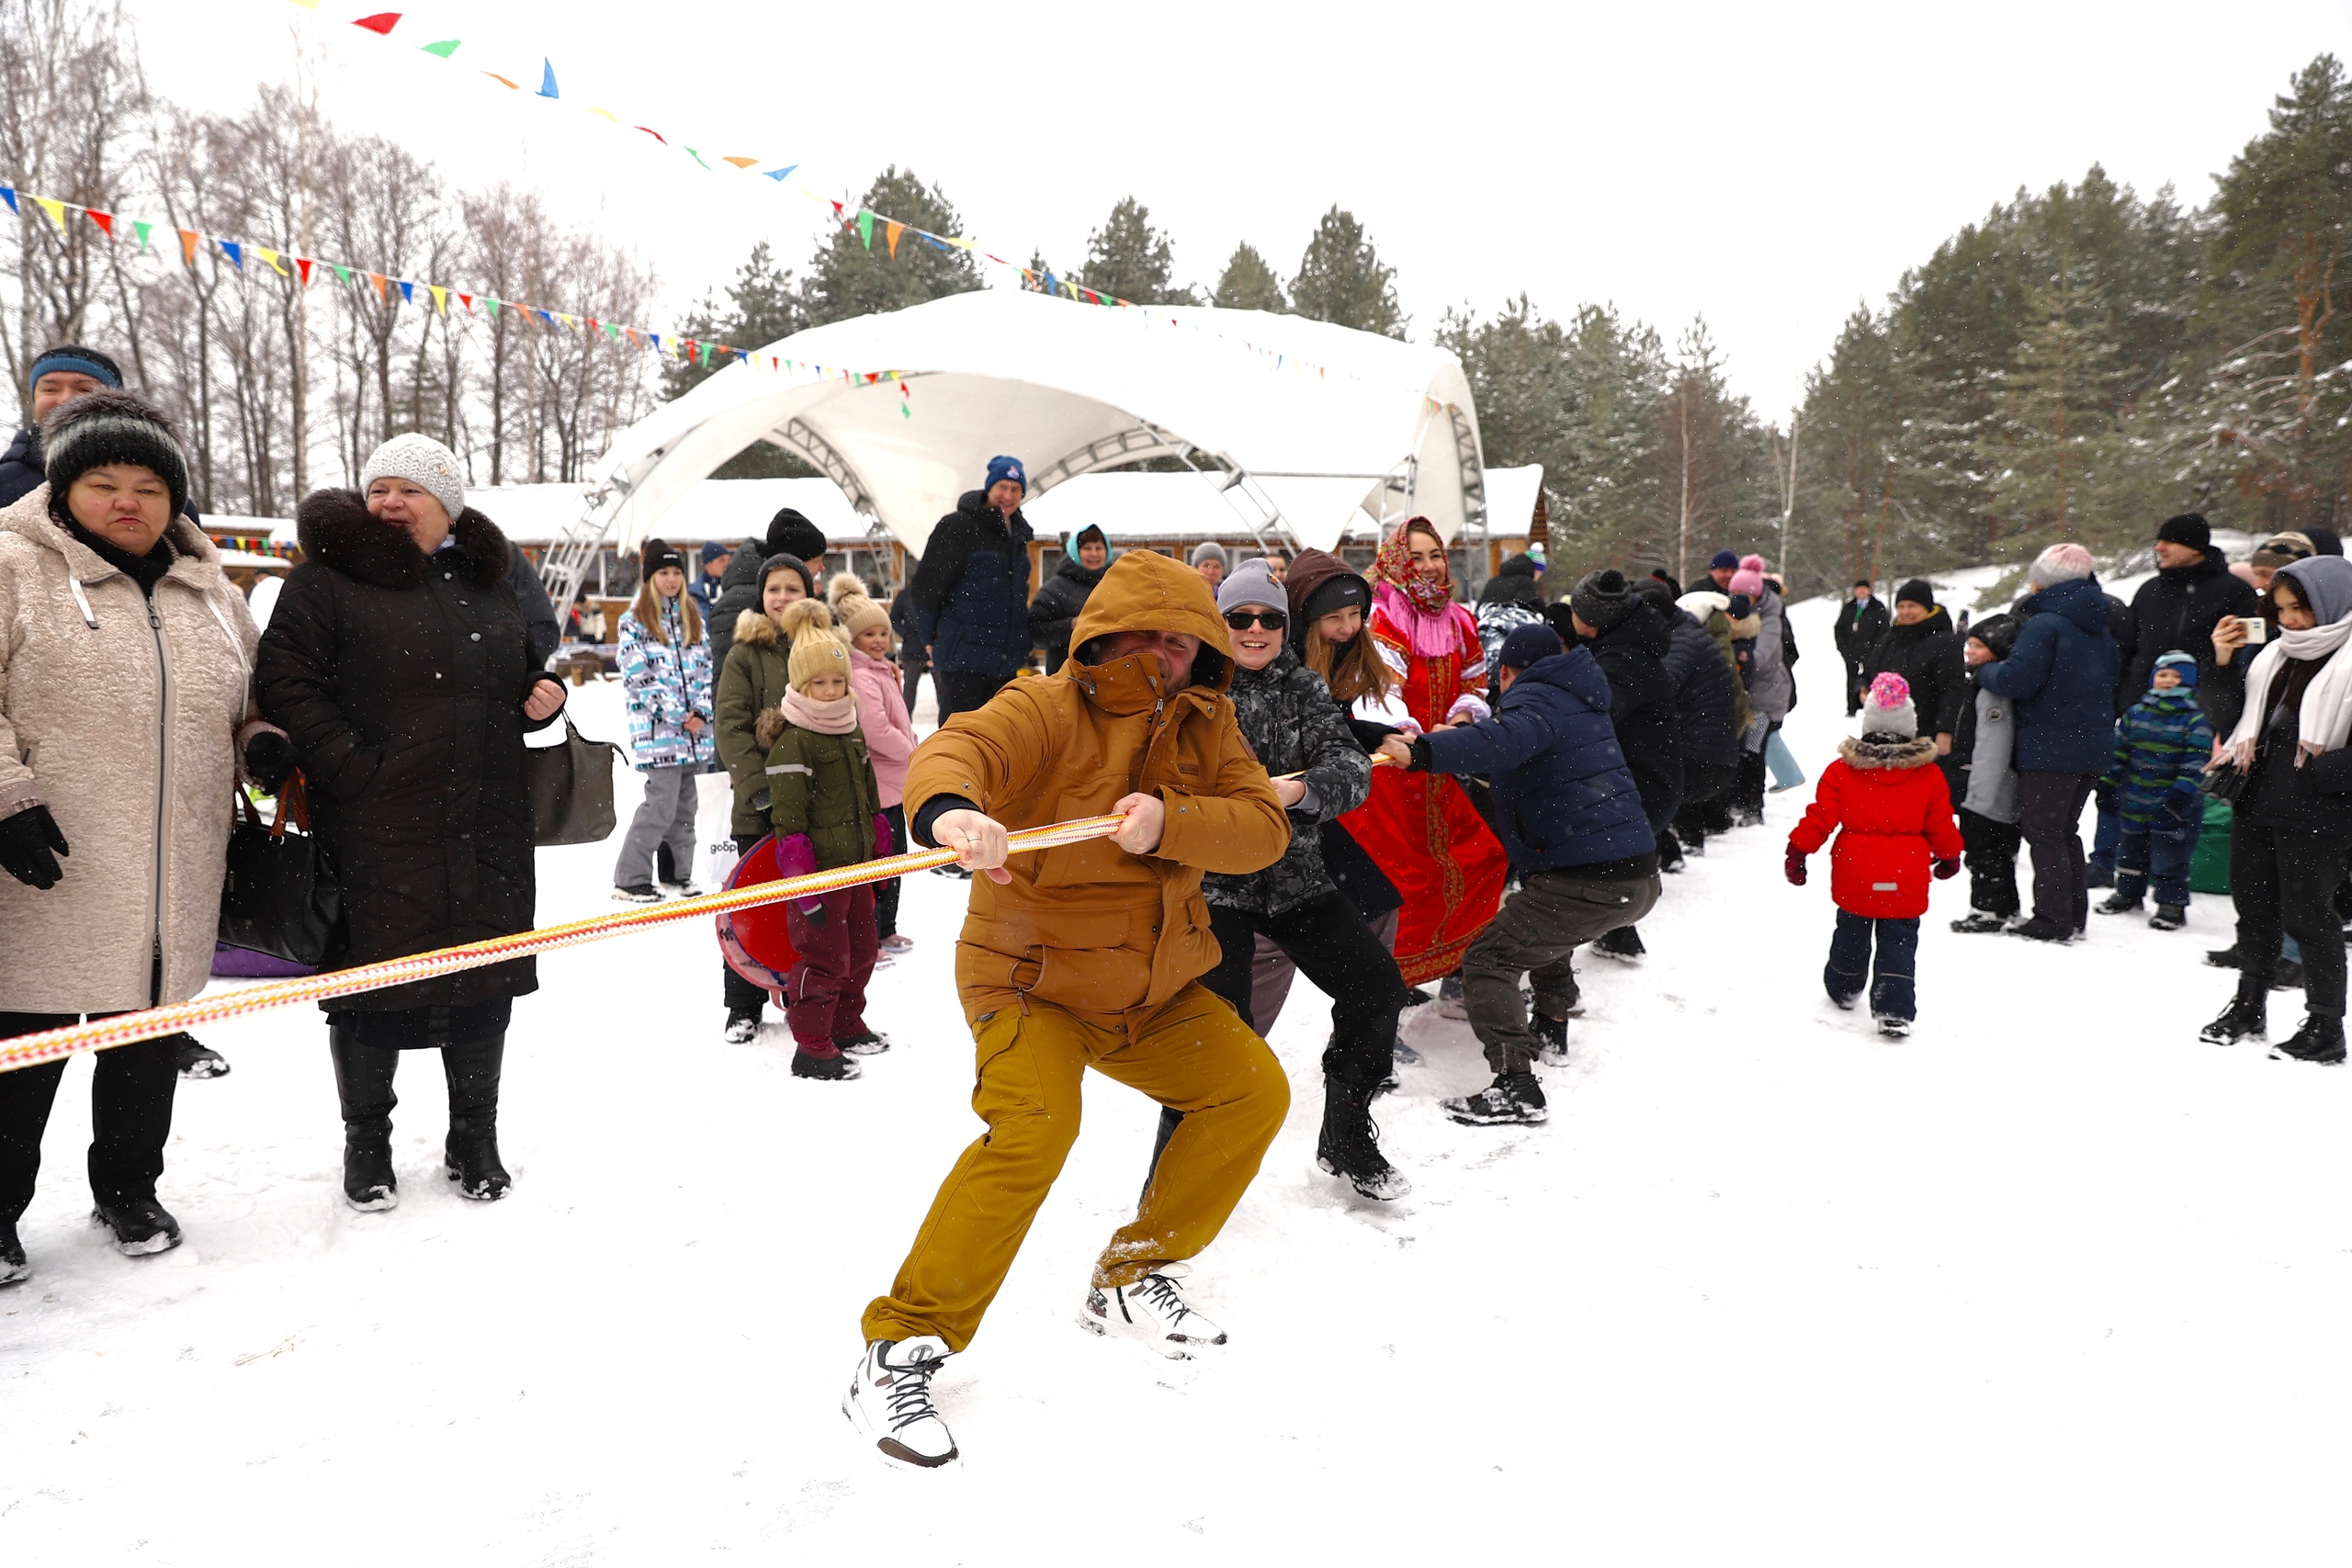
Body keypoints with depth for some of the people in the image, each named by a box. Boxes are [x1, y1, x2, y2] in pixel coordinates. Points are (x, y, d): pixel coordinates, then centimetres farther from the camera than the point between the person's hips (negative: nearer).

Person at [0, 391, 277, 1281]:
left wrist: (261, 743, 5)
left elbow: (241, 704, 25)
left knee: (148, 1043, 15)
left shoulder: (211, 593, 14)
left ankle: (128, 1190, 32)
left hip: (173, 889, 5)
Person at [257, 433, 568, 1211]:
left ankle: (475, 1138, 25)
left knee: (485, 980, 9)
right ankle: (366, 1141, 22)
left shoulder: (489, 587, 16)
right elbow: (285, 682, -7)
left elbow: (522, 677, 27)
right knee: (374, 978, 3)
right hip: (375, 829, -4)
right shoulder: (327, 581, 0)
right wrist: (350, 765, -15)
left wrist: (542, 698, 4)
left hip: (487, 831, 4)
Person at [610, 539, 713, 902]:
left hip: (694, 727, 6)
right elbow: (636, 677, -9)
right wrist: (677, 716, -12)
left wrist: (702, 712, -2)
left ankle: (677, 873, 20)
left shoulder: (692, 619, 15)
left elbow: (705, 669, 14)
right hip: (656, 729, -6)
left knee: (684, 803, 10)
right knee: (661, 803, -11)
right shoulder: (634, 622, -2)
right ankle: (629, 879, -4)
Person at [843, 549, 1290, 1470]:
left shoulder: (1204, 727, 2)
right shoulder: (1048, 709, -15)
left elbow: (1263, 825, -10)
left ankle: (1131, 1279, 21)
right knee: (1034, 1127, -27)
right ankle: (901, 1350, -15)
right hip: (1034, 978, -7)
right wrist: (949, 808, -61)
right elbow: (960, 748, -36)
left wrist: (1170, 820, -30)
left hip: (1156, 987, 7)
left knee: (1254, 1092, 5)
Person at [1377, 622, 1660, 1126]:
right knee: (1544, 928, 36)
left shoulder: (1533, 699, -8)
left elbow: (1507, 741, -31)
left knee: (1487, 961, -7)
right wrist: (1459, 737, 36)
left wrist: (1424, 752, -40)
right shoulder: (1577, 700, 21)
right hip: (1641, 877, 10)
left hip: (1587, 883, -10)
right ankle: (1550, 1032, 43)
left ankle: (1516, 1086, -17)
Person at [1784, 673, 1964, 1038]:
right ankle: (1895, 1011, -5)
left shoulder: (1841, 770, -6)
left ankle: (1843, 989, 39)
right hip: (1905, 882, -1)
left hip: (1855, 876, 1)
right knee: (1898, 943, 3)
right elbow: (1941, 826, 4)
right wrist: (1950, 856, 21)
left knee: (1851, 935, 20)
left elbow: (1820, 816, -6)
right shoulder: (1929, 776, -4)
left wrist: (1798, 851, 3)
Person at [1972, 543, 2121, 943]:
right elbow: (2110, 683, 20)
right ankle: (2073, 916, 21)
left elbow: (2015, 680, -21)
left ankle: (2052, 920, -2)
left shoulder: (2044, 624, -15)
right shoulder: (2100, 630, 13)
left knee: (2042, 832, -2)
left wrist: (1985, 671, -2)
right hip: (2091, 746, 9)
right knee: (2064, 830, 17)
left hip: (2049, 747, -8)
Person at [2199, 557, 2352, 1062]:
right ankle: (2249, 1005, 33)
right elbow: (2231, 722, 12)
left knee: (2306, 914, 0)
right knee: (2253, 906, 17)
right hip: (2256, 805, 7)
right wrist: (2223, 665, 2)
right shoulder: (2272, 655, 9)